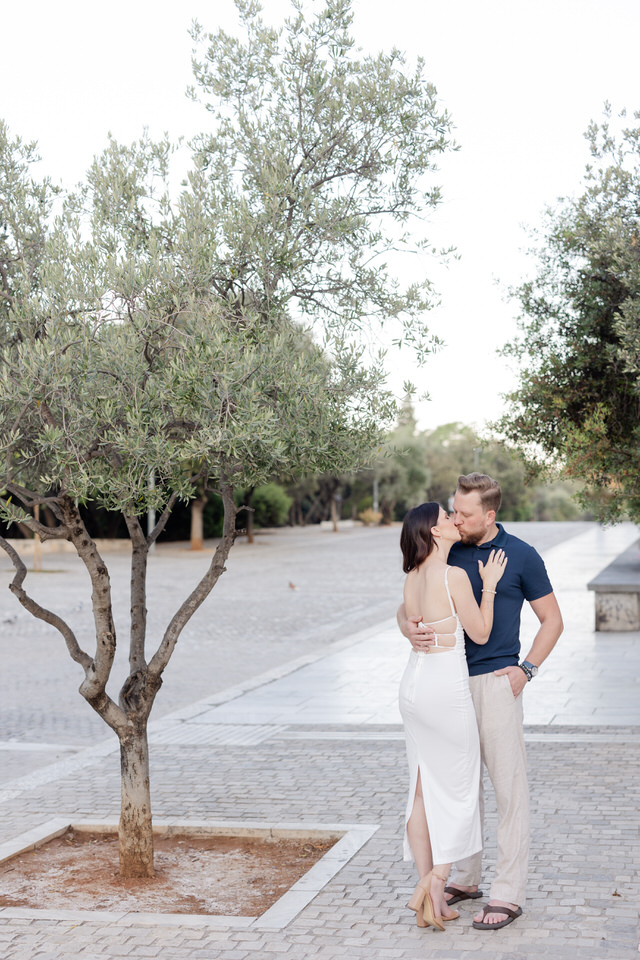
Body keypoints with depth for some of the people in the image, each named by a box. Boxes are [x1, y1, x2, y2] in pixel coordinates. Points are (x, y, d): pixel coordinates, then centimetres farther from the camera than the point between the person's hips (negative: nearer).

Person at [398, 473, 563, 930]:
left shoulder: (521, 556, -3)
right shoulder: (444, 553, 7)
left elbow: (552, 620, 4)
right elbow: (407, 605, 9)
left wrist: (526, 670, -7)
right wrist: (410, 627, -15)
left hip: (495, 682, -5)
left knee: (509, 786, -3)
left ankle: (508, 893, 4)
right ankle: (465, 878, 26)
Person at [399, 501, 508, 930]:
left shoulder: (413, 577, 7)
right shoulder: (454, 576, -15)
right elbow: (480, 633, -7)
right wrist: (489, 586, 2)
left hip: (415, 682, 7)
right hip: (447, 688, -7)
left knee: (423, 790, 11)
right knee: (459, 790, 6)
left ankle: (428, 893, 16)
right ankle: (436, 882, 0)